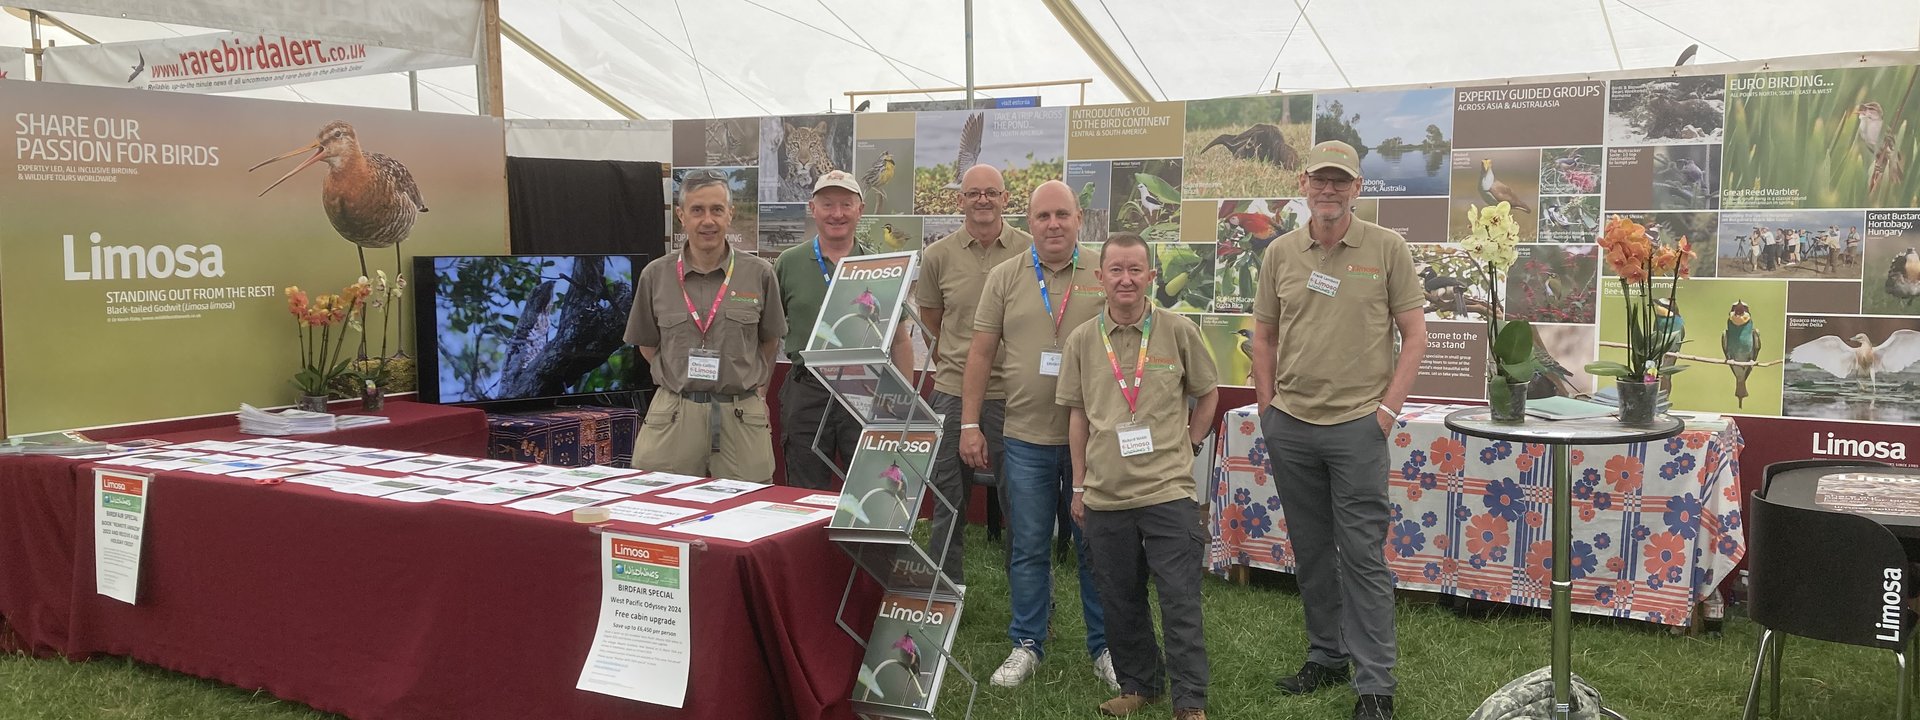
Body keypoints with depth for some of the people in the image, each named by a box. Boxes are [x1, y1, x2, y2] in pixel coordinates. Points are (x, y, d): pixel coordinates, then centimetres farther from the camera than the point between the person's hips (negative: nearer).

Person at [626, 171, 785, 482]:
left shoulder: (759, 274, 1)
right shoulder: (655, 275, 3)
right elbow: (646, 343, 15)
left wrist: (753, 385, 9)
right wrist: (681, 379, 9)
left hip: (741, 417, 0)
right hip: (673, 416, 0)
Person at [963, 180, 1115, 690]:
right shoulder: (1005, 278, 3)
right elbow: (981, 354, 5)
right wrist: (969, 424, 1)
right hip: (1026, 437, 1)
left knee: (1095, 546, 8)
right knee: (1027, 547, 10)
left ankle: (1103, 646, 22)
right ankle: (1027, 644, 23)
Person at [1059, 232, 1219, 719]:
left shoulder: (1178, 331, -3)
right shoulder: (1082, 340, 3)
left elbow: (1207, 394, 12)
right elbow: (1077, 414, 11)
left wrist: (1186, 446, 7)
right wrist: (1079, 486, 11)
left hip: (1169, 491, -3)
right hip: (1106, 495, 3)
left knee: (1180, 602, -1)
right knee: (1119, 601, 14)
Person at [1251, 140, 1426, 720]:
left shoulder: (1387, 249, -2)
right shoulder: (1280, 253, 6)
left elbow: (1414, 335, -1)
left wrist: (1388, 407, -7)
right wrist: (1267, 406, 8)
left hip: (1357, 426, -4)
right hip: (1290, 426, 4)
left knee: (1363, 555, -2)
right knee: (1310, 551, 13)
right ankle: (1326, 656, 28)